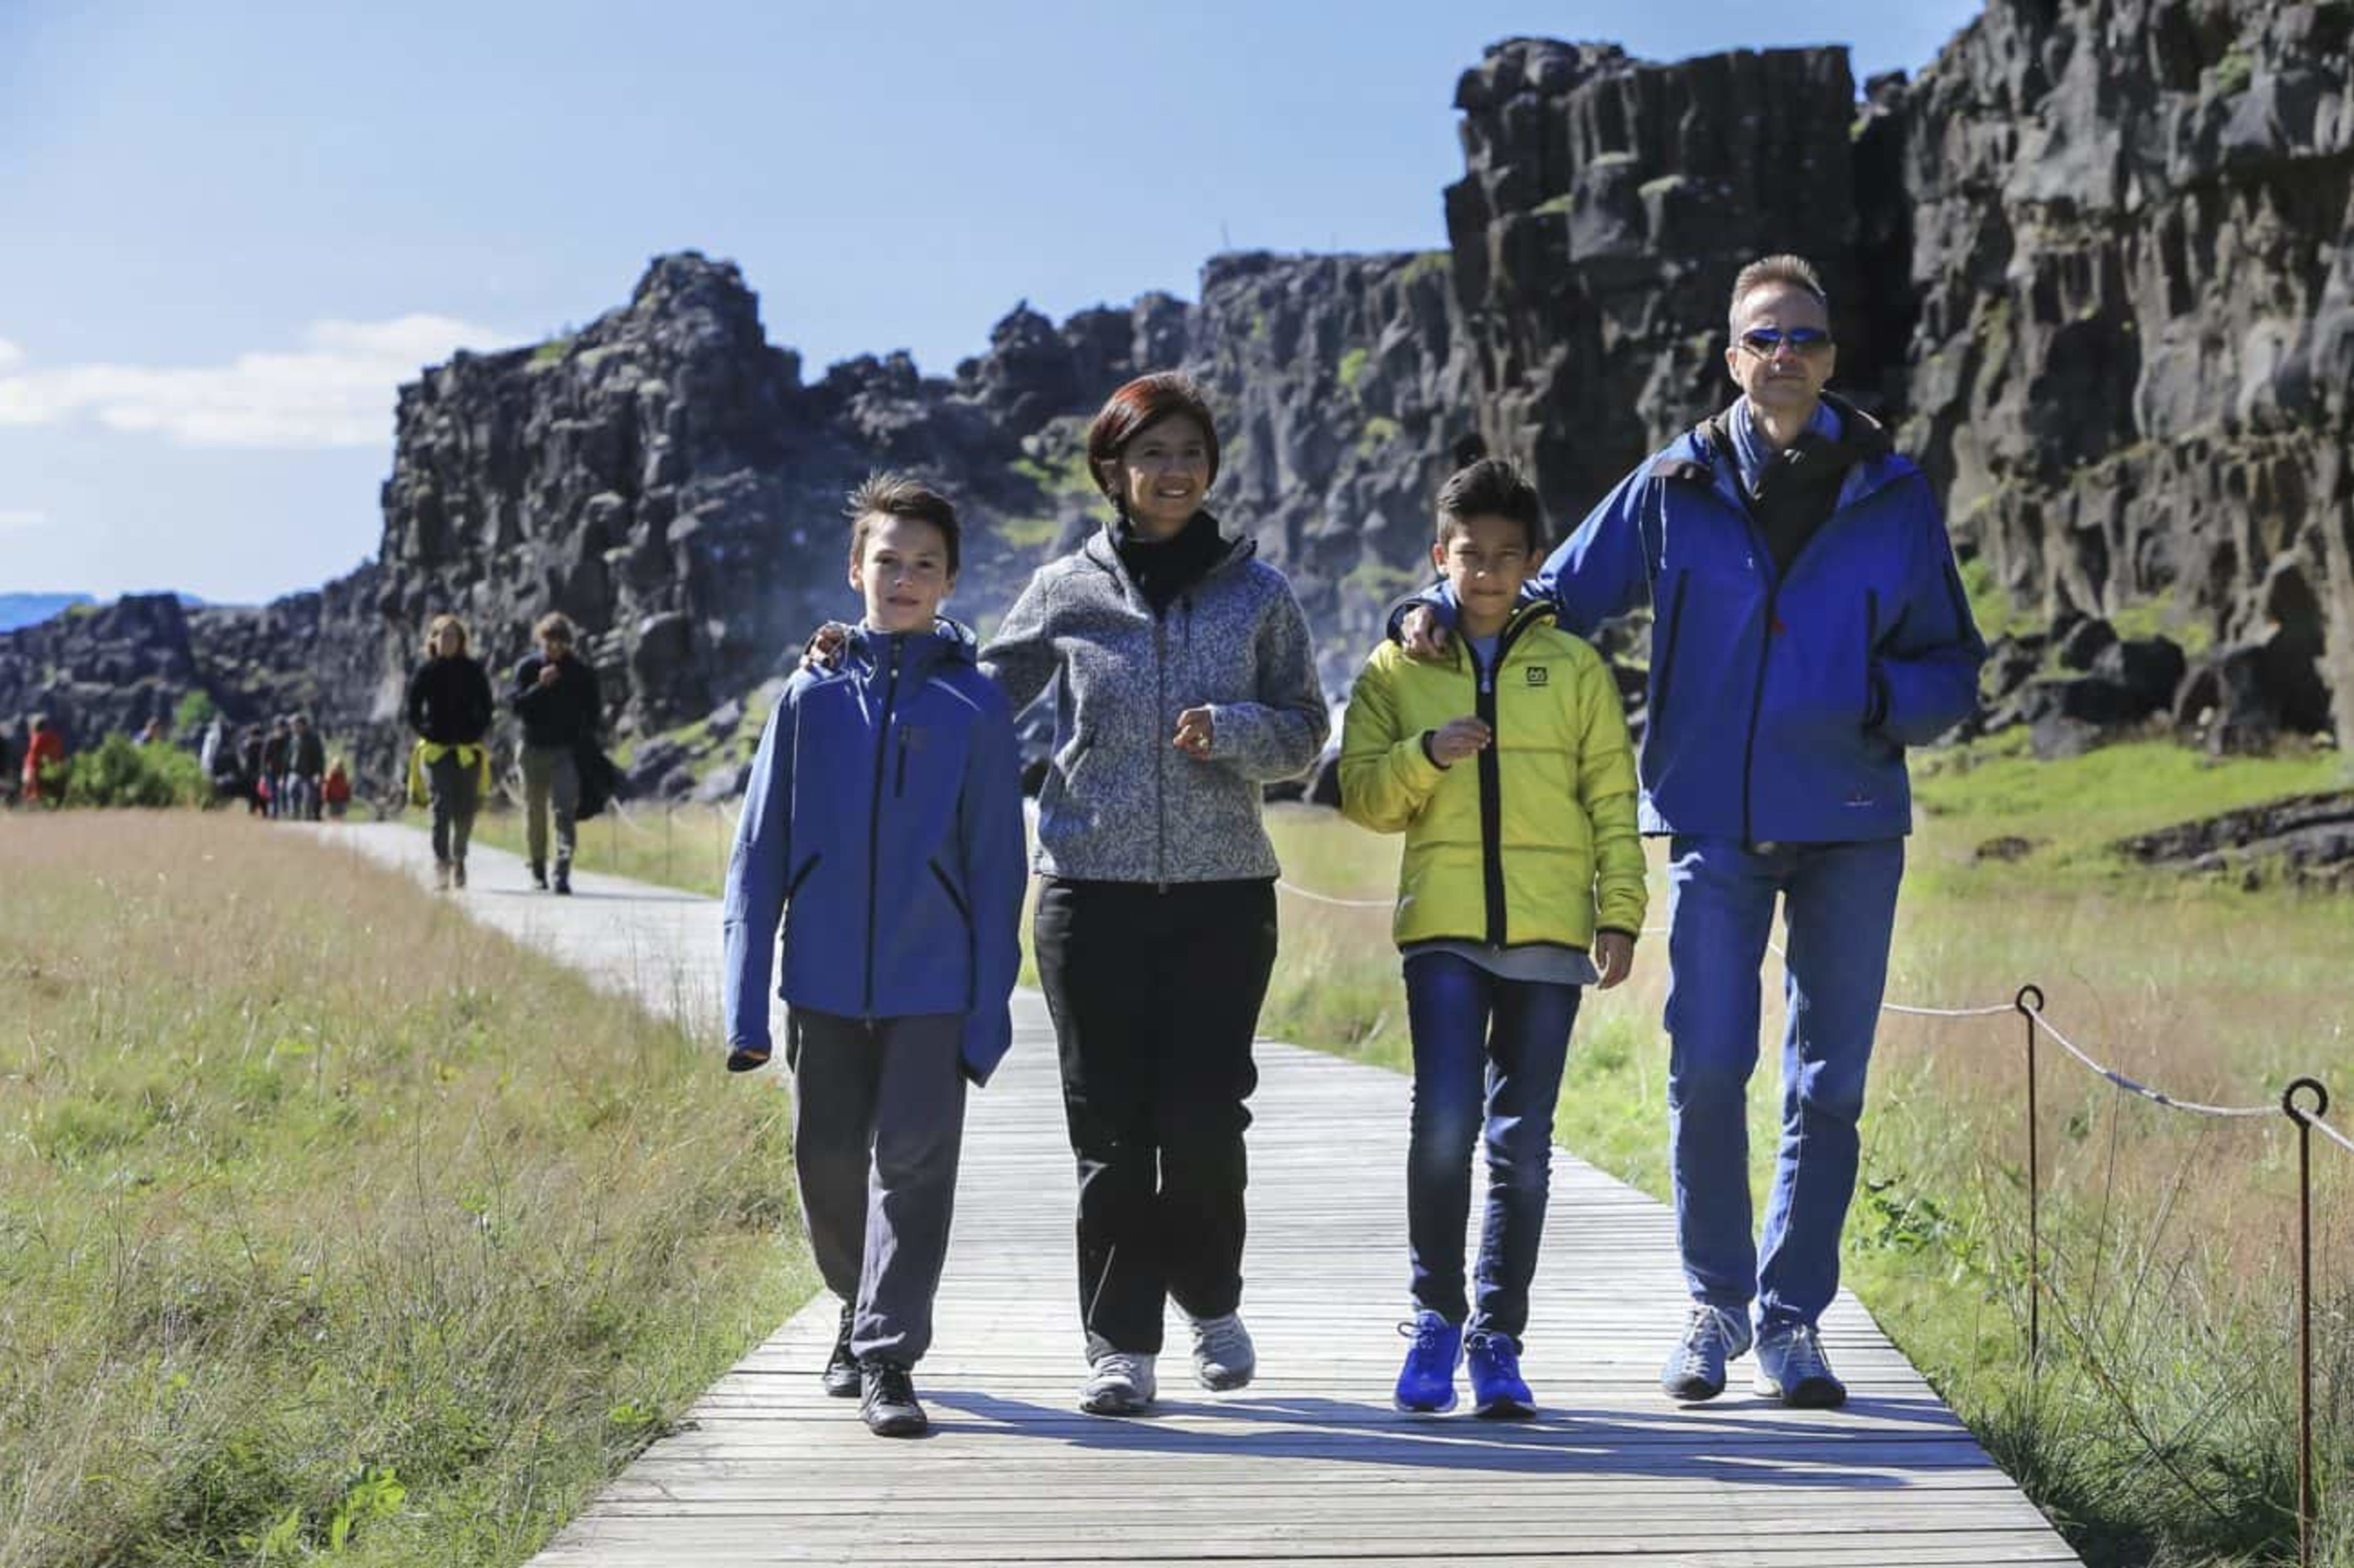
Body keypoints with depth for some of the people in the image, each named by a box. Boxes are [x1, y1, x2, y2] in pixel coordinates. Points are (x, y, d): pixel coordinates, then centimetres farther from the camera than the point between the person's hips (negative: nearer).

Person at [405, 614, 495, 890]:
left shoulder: (473, 671, 5)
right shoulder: (424, 673, 3)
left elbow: (486, 709, 10)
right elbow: (413, 711, 7)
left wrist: (481, 735, -1)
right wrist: (426, 734, -3)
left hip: (469, 750, 1)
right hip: (435, 750, -1)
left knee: (465, 811, 3)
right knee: (441, 808, -13)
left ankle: (459, 860, 23)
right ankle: (441, 863, -13)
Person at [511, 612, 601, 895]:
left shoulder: (581, 672, 3)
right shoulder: (528, 668, 3)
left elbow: (594, 712, 9)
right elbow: (517, 707, -6)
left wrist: (584, 739, -3)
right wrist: (539, 686, -19)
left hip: (568, 751, -1)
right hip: (535, 750, 1)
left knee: (565, 810, -13)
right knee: (535, 811, 10)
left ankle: (563, 873, -19)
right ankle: (538, 869, 24)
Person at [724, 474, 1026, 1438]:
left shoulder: (975, 706, 0)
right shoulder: (812, 697, 3)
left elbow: (996, 869, 0)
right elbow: (760, 851, 5)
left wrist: (989, 1010, -4)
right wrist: (747, 1004, 0)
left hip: (933, 988, -2)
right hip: (825, 982, 2)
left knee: (913, 1166, -5)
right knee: (828, 1166, 10)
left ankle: (889, 1358, -1)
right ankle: (860, 1310, 35)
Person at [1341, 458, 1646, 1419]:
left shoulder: (1574, 669, 9)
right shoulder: (1397, 670, 10)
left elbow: (1613, 800, 8)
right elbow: (1362, 796, 6)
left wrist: (1620, 914, 0)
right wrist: (1427, 753, -12)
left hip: (1549, 934, 1)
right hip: (1443, 926, -1)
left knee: (1522, 1141, 2)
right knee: (1444, 1121, -13)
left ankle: (1497, 1338, 10)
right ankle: (1435, 1314, 4)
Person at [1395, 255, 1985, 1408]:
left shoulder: (1893, 497, 4)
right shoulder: (1676, 489, 3)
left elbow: (1952, 662, 9)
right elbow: (1556, 598, 9)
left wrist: (1887, 699, -12)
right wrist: (1450, 614, -9)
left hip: (1851, 830, 1)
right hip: (1716, 825, -1)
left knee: (1827, 1082, 4)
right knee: (1707, 1070, -6)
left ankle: (1790, 1321, 15)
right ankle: (1716, 1301, 14)